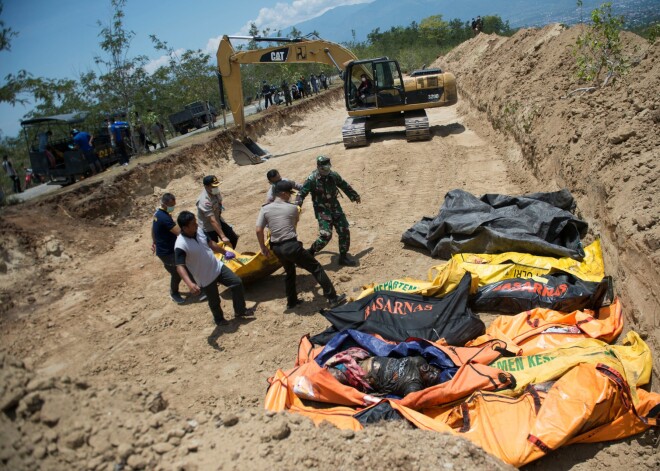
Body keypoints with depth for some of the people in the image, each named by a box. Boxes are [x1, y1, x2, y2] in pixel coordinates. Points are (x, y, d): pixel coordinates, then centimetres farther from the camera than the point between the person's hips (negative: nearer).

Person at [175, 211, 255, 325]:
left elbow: (210, 243, 11)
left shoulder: (198, 230, -7)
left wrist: (224, 251, 25)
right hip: (205, 278, -6)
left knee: (237, 283, 6)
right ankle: (219, 319, 45)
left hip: (217, 266, 6)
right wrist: (190, 284, -48)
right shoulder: (180, 245, -29)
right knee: (214, 302, 14)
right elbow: (180, 267, -34)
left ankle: (240, 310, 25)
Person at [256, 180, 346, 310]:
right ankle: (333, 298, 6)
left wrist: (263, 248, 10)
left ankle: (291, 301, 35)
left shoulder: (265, 209, 2)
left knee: (290, 272, 29)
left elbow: (258, 230, -2)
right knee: (316, 268, 5)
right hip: (291, 245, -5)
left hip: (276, 248, 5)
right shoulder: (292, 208, -3)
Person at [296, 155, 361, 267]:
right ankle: (310, 252, 6)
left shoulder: (333, 175, -1)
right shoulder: (312, 179, -15)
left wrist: (354, 196, 29)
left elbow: (344, 186, 16)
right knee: (326, 235, -17)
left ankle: (343, 257, 17)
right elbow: (301, 193, -12)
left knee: (344, 232, 2)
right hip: (322, 211, -6)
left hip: (335, 208, 6)